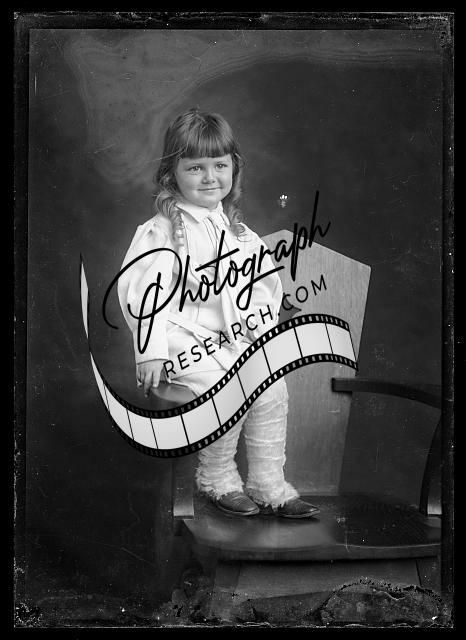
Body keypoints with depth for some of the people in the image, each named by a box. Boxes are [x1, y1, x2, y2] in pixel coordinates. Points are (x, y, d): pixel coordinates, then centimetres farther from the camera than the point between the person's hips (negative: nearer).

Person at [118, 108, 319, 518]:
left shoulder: (239, 232, 12)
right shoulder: (161, 231, -7)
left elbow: (265, 282, 15)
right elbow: (141, 291, -12)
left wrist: (264, 329, 2)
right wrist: (150, 350, -17)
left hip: (235, 337, 6)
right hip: (184, 339, -6)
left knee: (272, 387, -11)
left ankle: (269, 485, 4)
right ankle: (216, 478, 1)